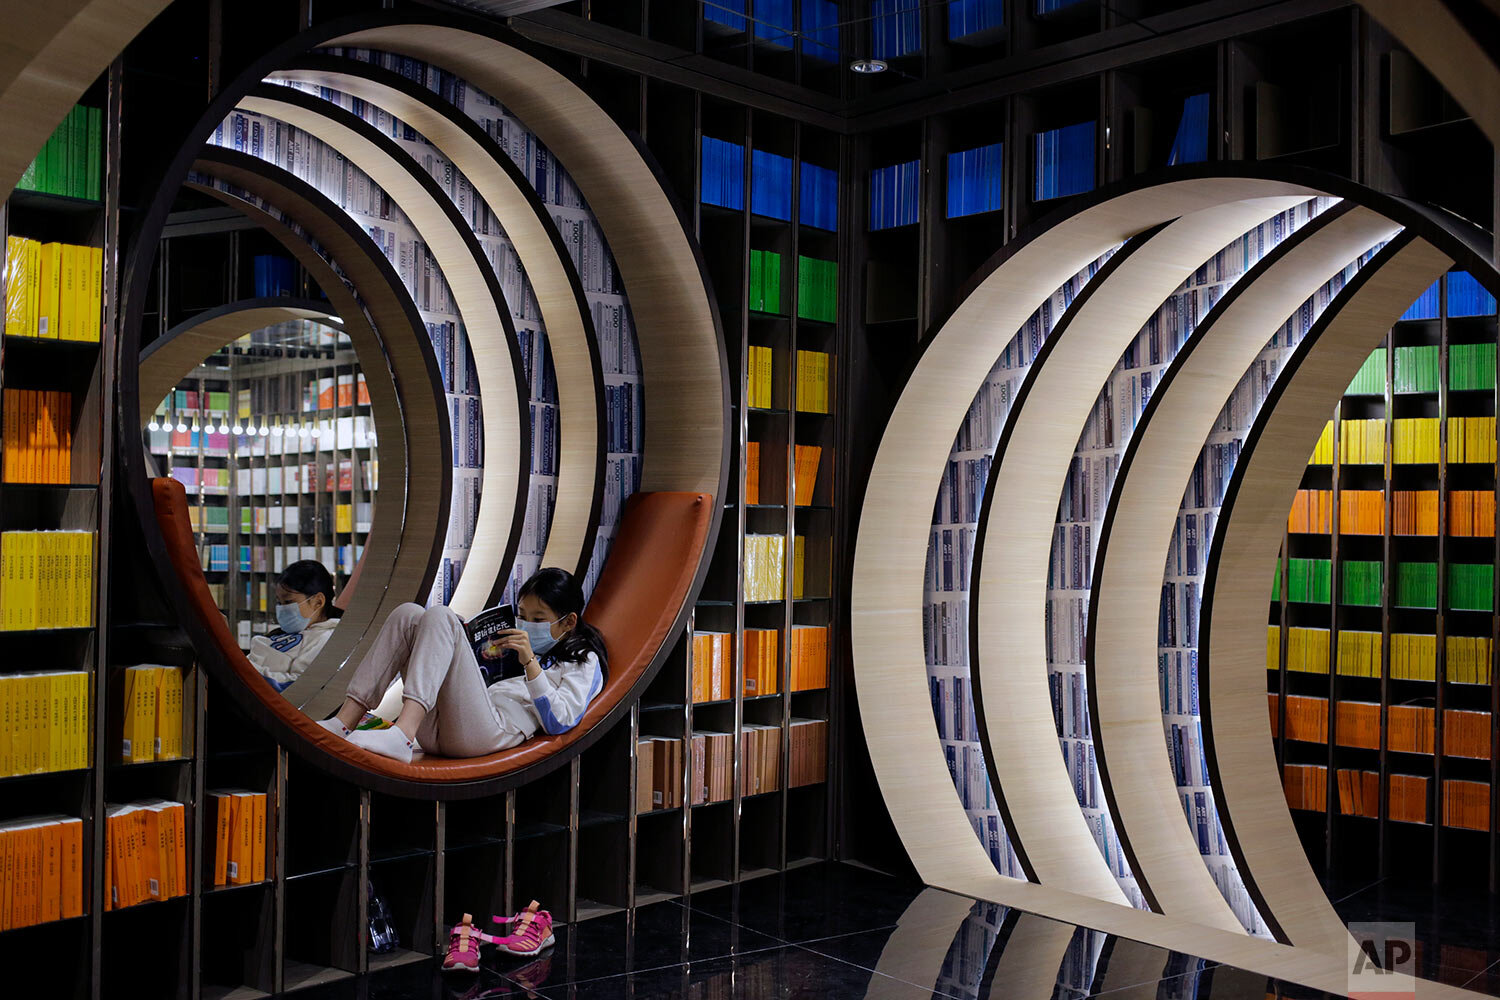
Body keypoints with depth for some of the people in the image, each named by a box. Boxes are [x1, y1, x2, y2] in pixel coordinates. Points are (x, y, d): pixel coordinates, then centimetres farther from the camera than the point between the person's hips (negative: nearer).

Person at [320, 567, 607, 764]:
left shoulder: (583, 662, 16)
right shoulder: (516, 648, 37)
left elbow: (560, 723, -4)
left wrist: (531, 663, -9)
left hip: (486, 733, -7)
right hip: (436, 728, 7)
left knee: (440, 617, -19)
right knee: (408, 615, 0)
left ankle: (402, 736, -40)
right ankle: (344, 723, -14)